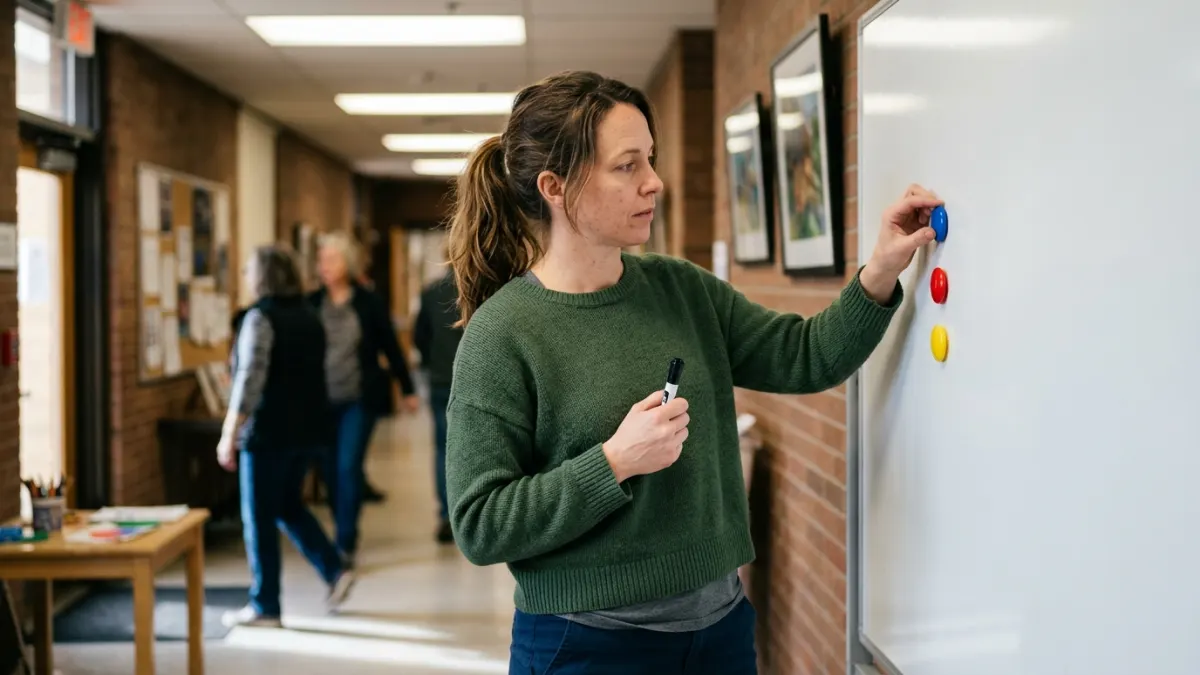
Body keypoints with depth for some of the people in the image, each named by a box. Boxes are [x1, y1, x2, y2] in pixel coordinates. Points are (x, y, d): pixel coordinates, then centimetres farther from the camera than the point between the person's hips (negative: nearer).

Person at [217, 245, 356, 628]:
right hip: (308, 428, 8)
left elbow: (250, 379, -20)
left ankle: (264, 607, 8)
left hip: (270, 431, -8)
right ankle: (335, 571, 11)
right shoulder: (308, 317, 11)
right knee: (289, 506, 21)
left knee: (259, 519, 2)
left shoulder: (260, 317, -12)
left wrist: (229, 433, -18)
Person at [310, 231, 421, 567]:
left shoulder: (368, 302, -2)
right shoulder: (312, 303, 2)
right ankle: (346, 532, 25)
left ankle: (345, 543, -2)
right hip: (322, 400, 3)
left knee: (348, 467, -10)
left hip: (360, 399, -3)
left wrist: (408, 390, 6)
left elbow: (390, 347, 3)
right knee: (330, 470, 8)